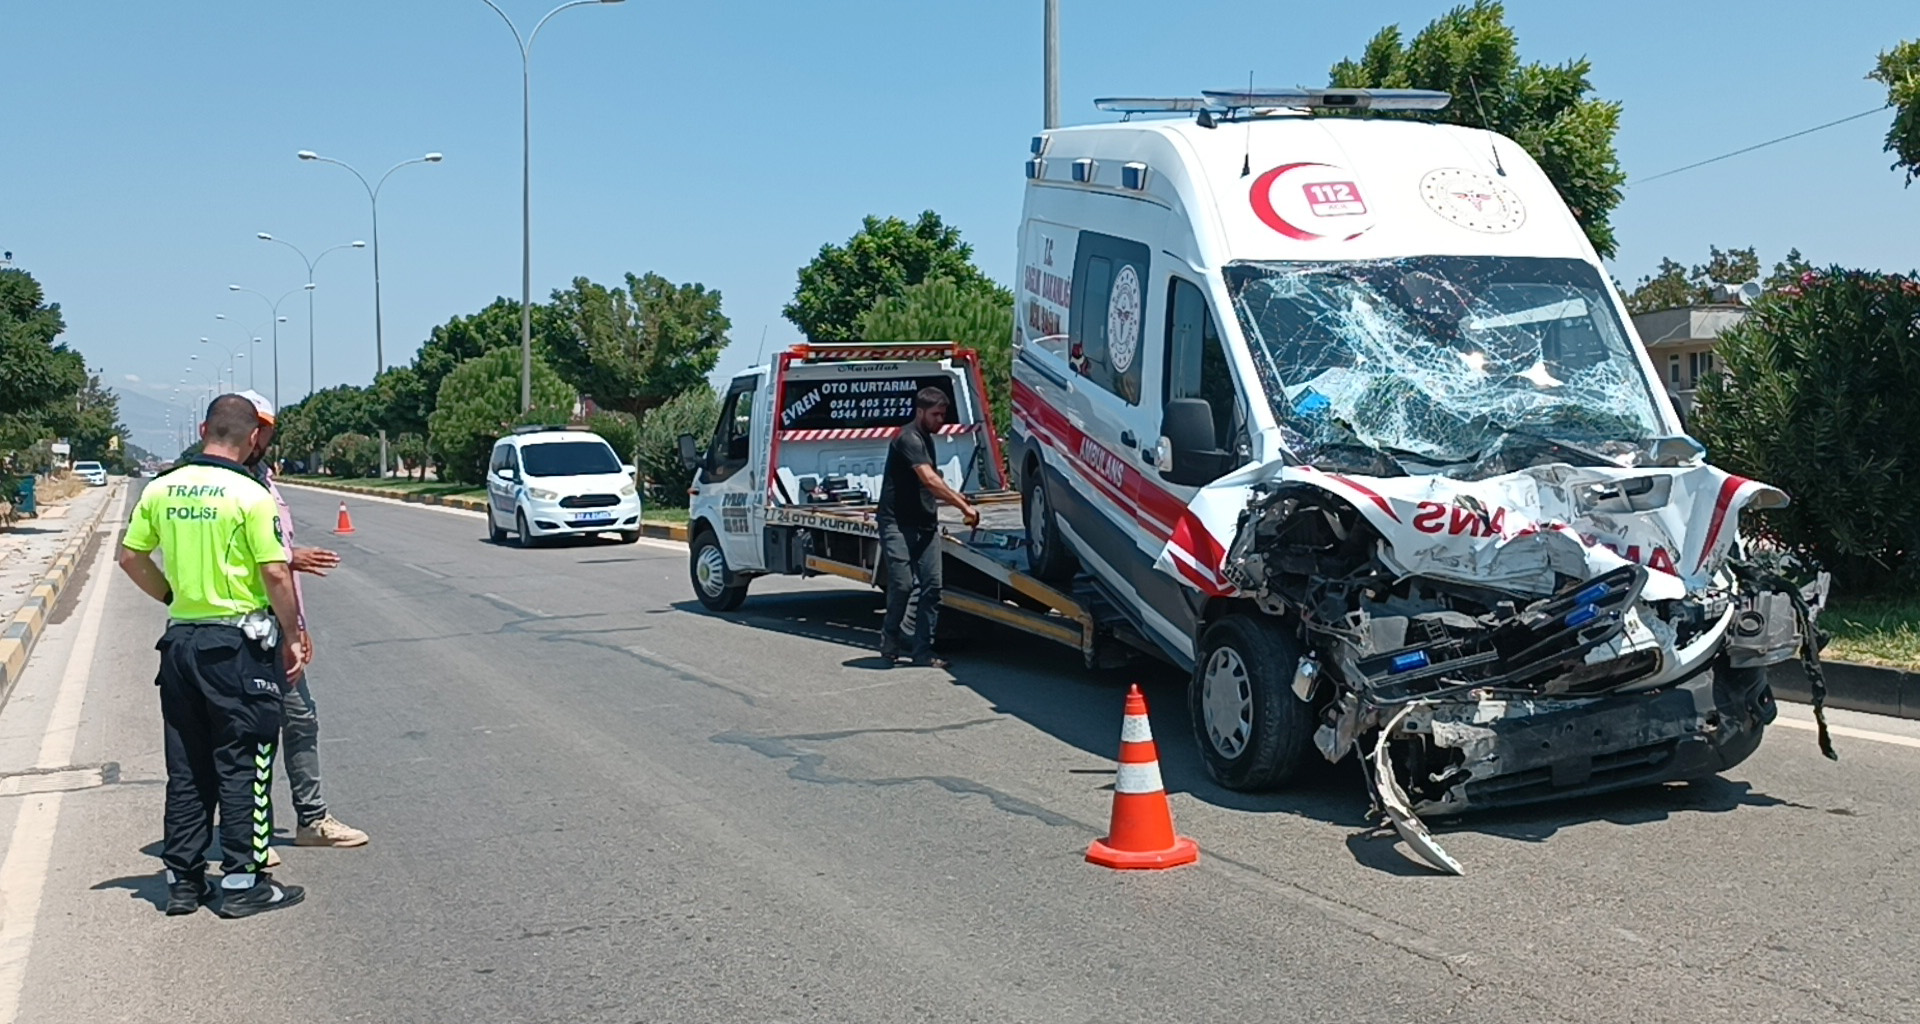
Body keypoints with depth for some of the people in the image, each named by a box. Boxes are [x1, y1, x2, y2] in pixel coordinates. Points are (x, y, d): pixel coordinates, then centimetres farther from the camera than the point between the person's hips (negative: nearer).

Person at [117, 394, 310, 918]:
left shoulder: (162, 489, 4)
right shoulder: (251, 495, -13)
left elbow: (131, 555, 11)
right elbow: (275, 574, -14)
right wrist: (293, 636, -4)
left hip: (181, 639, 6)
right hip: (239, 641, -6)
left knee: (186, 765, 13)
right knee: (242, 764, 3)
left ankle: (183, 879, 19)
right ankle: (242, 881, 7)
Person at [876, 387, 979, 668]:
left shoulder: (926, 439, 17)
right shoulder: (908, 439, -13)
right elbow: (929, 480, -24)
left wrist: (955, 497, 15)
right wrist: (963, 506, -25)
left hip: (925, 525, 9)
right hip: (898, 525, -9)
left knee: (931, 586, -1)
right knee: (903, 584, -16)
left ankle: (923, 652, 2)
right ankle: (890, 639, 8)